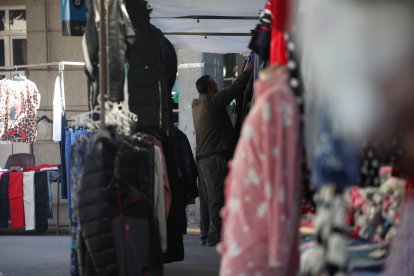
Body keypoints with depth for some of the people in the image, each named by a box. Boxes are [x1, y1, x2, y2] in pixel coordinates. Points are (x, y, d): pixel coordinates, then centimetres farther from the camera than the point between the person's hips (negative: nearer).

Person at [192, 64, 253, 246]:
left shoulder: (196, 105, 17)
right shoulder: (212, 100, -8)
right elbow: (235, 88, -3)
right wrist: (247, 72, 13)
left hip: (201, 156, 9)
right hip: (215, 156, -9)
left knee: (205, 197, 10)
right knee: (217, 197, -8)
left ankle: (205, 235, 12)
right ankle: (214, 236, -11)